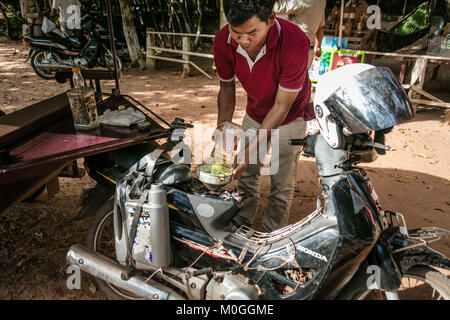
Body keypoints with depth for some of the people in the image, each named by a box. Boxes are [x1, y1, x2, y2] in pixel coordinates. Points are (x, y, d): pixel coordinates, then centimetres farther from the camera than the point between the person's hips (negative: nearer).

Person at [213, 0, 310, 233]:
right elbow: (227, 86, -6)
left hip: (289, 118, -4)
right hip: (254, 114, 4)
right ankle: (242, 226, 35)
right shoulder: (223, 41, -23)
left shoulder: (295, 42, -37)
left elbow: (282, 106, -30)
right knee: (245, 174, 13)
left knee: (281, 184, 4)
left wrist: (251, 148, -35)